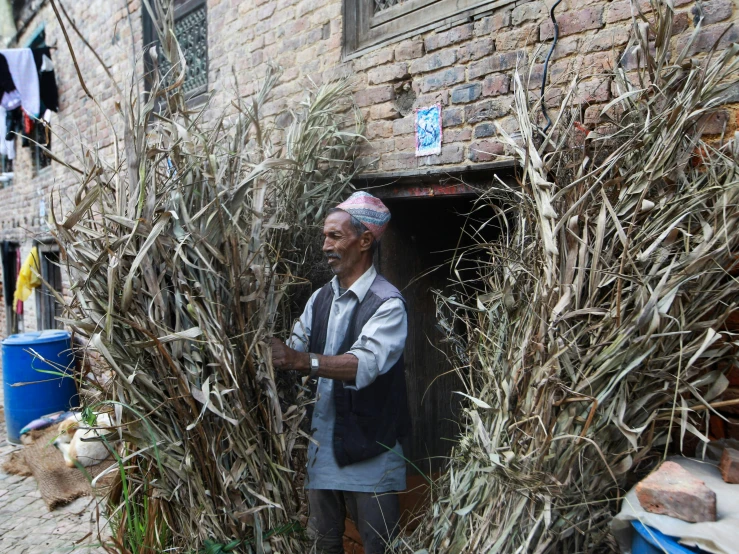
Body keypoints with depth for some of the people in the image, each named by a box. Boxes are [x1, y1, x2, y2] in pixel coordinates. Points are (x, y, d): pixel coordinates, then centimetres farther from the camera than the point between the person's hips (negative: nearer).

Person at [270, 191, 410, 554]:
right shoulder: (320, 298, 9)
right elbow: (295, 348, 4)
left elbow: (366, 364, -29)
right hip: (323, 445, 7)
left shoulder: (387, 303, -15)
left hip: (370, 451, -6)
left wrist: (301, 360, -39)